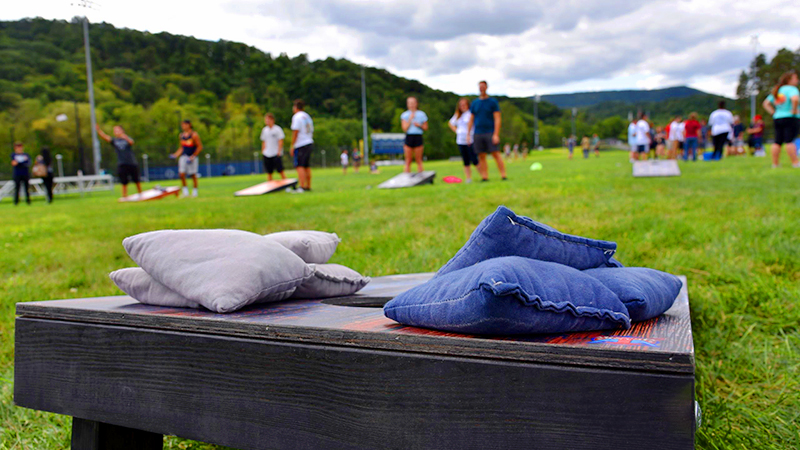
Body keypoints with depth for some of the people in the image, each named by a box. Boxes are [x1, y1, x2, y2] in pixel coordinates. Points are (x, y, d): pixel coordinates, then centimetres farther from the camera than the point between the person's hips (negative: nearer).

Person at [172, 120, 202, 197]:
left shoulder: (194, 135, -6)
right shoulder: (181, 135, 12)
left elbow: (200, 147, -8)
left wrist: (193, 156, -15)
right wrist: (176, 155, 7)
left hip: (192, 157, -5)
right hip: (183, 156, 5)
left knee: (193, 174, 1)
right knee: (182, 174, -7)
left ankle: (195, 191, 13)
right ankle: (185, 191, 3)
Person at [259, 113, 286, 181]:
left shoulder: (277, 129, -3)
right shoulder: (264, 130, 12)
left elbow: (280, 141, -5)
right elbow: (264, 142, 17)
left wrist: (279, 152, -13)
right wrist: (263, 152, 11)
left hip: (276, 154, -5)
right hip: (267, 154, 5)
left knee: (280, 171, -7)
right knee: (269, 173, 5)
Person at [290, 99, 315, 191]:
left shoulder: (296, 117, -8)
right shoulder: (307, 116, 17)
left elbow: (295, 132, -14)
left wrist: (292, 146, -12)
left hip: (300, 145, -8)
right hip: (309, 143, 8)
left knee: (299, 166, -10)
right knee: (307, 166, 13)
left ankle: (301, 187, -17)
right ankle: (308, 186, 17)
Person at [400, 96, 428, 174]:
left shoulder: (422, 114, 6)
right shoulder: (404, 115, 6)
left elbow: (425, 128, 8)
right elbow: (405, 128, -4)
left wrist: (419, 125, -10)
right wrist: (410, 119, -8)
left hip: (418, 137, 0)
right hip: (408, 137, 0)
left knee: (419, 160, 3)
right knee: (408, 161, 3)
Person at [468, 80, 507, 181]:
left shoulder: (493, 101, 3)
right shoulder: (474, 103, 13)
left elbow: (498, 119, -3)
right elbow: (471, 120, 16)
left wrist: (496, 134, -13)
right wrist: (469, 135, 9)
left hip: (490, 133, -3)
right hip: (478, 134, 3)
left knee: (496, 154, -10)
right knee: (481, 157, 1)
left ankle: (503, 176, -9)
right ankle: (484, 177, 4)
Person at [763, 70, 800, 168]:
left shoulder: (776, 90, 16)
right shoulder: (792, 89, -8)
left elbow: (766, 103, 20)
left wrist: (773, 112, 13)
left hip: (777, 118, 7)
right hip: (791, 119, -7)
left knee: (777, 142, 6)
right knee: (790, 141, -11)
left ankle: (775, 163, 7)